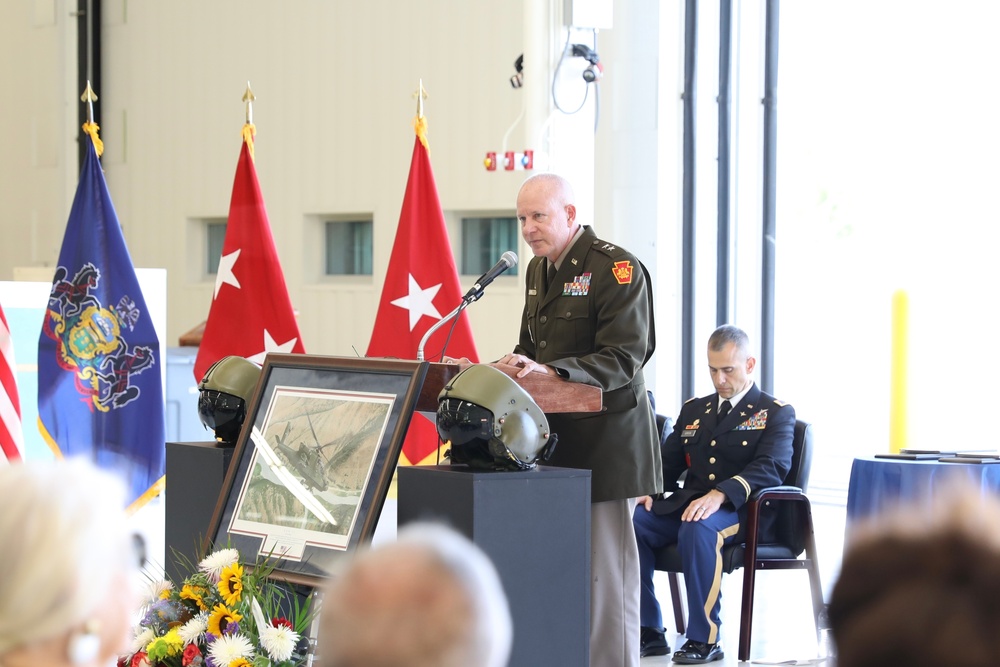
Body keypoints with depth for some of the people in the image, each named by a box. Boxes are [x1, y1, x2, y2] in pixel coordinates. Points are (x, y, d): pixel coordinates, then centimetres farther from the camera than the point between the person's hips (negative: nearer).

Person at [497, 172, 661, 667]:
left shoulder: (617, 268, -11)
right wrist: (511, 366, 3)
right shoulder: (538, 269, 16)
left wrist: (550, 371, -28)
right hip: (553, 438, 8)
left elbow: (623, 360, -18)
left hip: (605, 440, -8)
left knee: (604, 566, -6)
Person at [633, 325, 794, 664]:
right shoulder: (693, 410, 22)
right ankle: (648, 631, -15)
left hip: (739, 510, -5)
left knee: (698, 529, -39)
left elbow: (772, 467, -14)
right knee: (632, 521, -24)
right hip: (686, 505, 5)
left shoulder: (776, 413, 3)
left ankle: (704, 639, -29)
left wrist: (720, 494, -31)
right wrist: (648, 491, -5)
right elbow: (668, 462, 20)